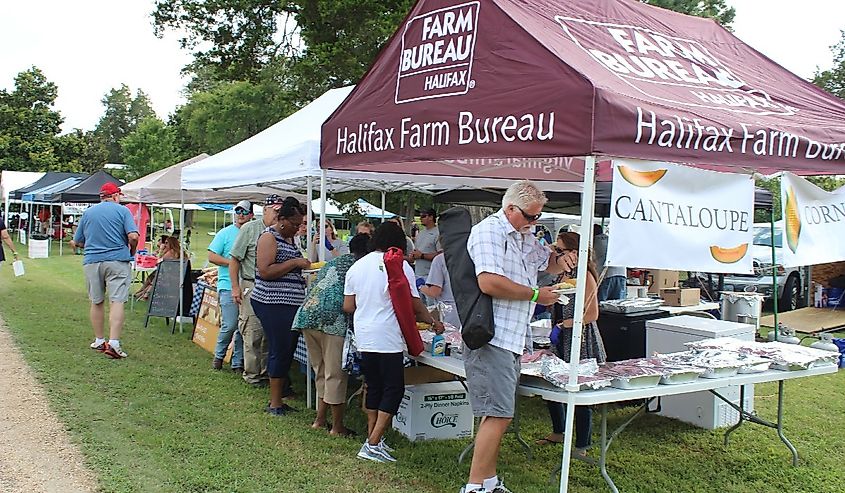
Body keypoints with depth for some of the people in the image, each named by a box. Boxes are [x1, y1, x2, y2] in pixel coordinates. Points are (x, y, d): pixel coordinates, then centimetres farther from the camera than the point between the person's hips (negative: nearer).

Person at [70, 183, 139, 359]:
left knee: (96, 302, 14)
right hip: (117, 260, -4)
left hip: (92, 261, 4)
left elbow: (77, 242, 14)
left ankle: (99, 340, 22)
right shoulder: (122, 211, 0)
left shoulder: (87, 212, 12)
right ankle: (113, 343, -17)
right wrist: (131, 252, 6)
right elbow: (133, 236, -12)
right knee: (117, 301, -7)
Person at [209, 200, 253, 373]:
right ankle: (219, 355, 16)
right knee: (229, 325, -8)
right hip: (228, 286, -3)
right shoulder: (226, 233, 2)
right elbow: (212, 256, -2)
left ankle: (238, 362, 15)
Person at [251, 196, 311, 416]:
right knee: (280, 351, -6)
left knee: (286, 351, 11)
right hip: (273, 304, -9)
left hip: (290, 304, 9)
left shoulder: (288, 238, 18)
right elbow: (265, 271, -21)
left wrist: (304, 266, 15)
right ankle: (275, 403, 3)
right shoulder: (269, 237, -10)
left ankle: (278, 400, 20)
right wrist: (294, 262, -18)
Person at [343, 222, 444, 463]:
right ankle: (373, 444, -4)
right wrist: (433, 322, 11)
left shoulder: (357, 266, 9)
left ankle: (372, 438, 20)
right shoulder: (400, 266, -8)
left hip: (363, 337, 6)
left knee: (373, 387, 17)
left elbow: (348, 306, 10)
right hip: (388, 339, -6)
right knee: (394, 389, 1)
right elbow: (415, 306, -6)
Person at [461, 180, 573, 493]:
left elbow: (546, 262, 37)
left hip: (512, 340, 10)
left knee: (497, 414, 13)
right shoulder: (488, 231, -10)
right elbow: (489, 283, -23)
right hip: (492, 338, -10)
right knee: (499, 415, -11)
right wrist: (536, 295, -13)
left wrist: (561, 261, 11)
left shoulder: (525, 237, 20)